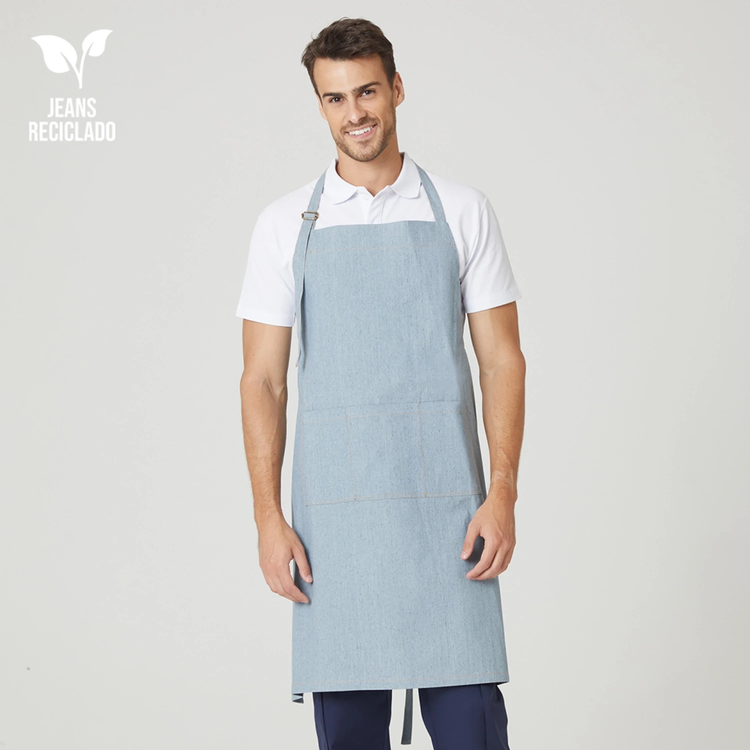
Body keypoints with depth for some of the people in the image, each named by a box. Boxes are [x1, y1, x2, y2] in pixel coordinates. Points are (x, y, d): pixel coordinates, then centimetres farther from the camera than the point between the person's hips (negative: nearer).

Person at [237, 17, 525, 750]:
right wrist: (268, 516, -3)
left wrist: (502, 494, -7)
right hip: (333, 511, 1)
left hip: (445, 502, -1)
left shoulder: (461, 211, 5)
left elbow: (502, 359, 4)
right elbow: (262, 379, 5)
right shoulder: (285, 223, 6)